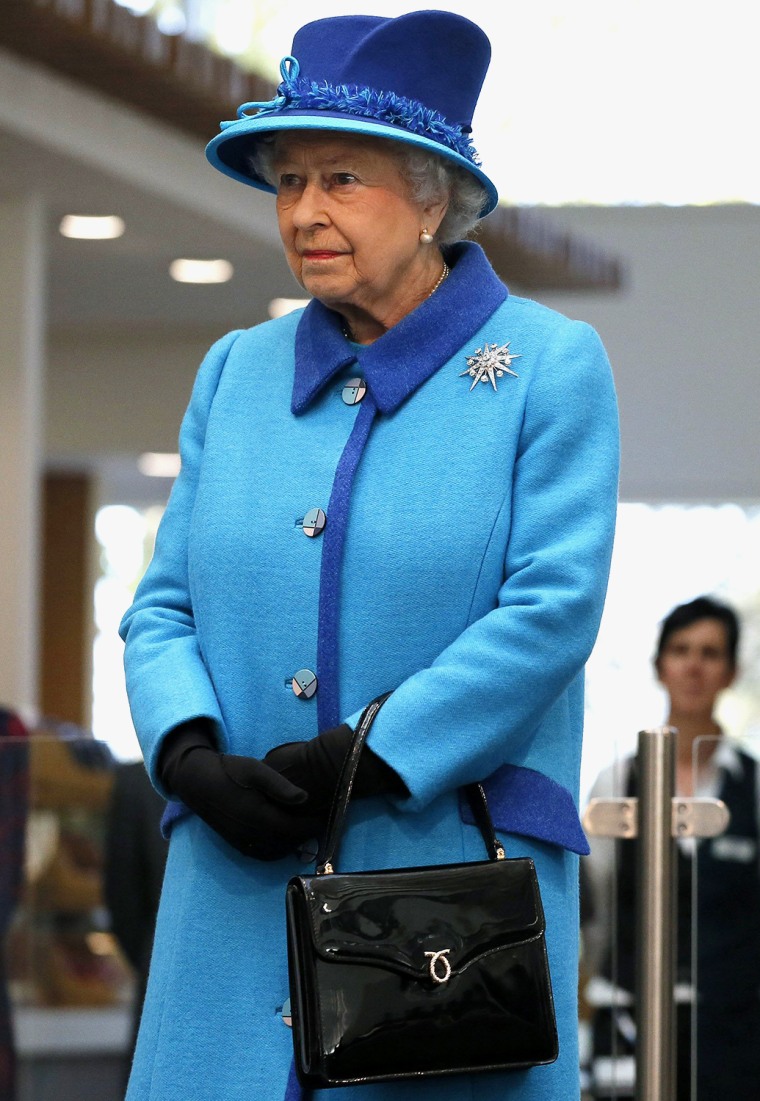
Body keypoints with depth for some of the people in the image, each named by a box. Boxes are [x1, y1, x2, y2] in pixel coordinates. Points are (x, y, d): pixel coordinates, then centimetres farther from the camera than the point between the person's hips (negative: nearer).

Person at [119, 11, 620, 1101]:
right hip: (241, 880, 4)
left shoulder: (550, 368, 0)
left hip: (457, 875, -4)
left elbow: (551, 611, -9)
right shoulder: (237, 373, 14)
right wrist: (195, 758, -9)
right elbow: (163, 607, 11)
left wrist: (370, 760, -16)